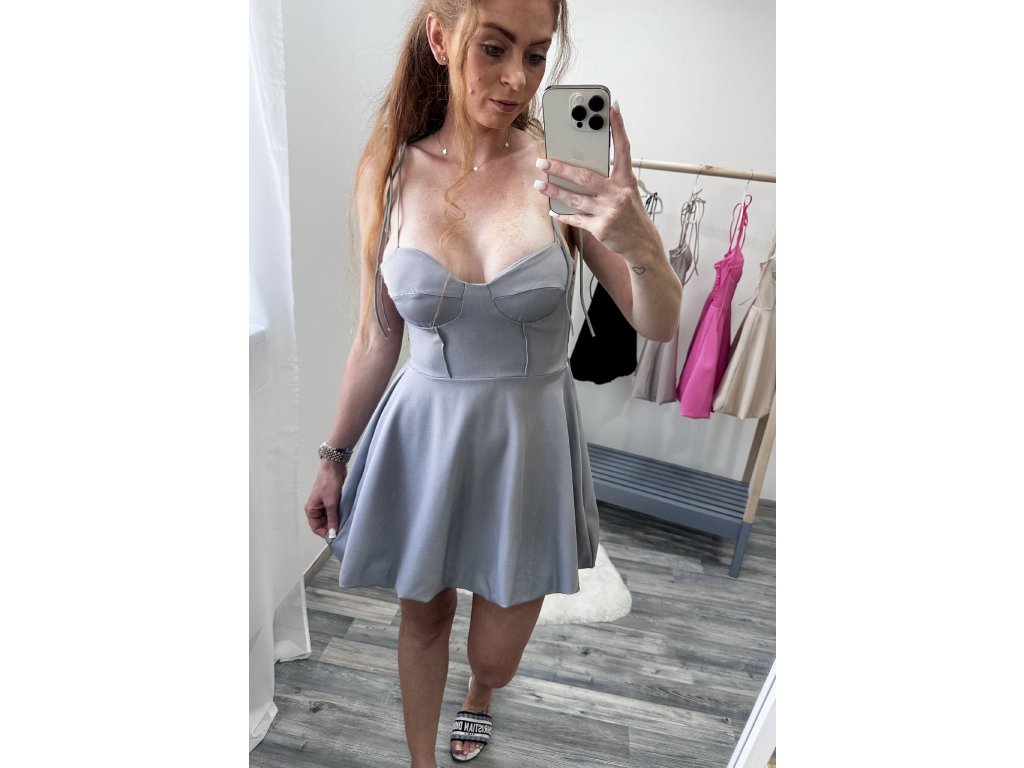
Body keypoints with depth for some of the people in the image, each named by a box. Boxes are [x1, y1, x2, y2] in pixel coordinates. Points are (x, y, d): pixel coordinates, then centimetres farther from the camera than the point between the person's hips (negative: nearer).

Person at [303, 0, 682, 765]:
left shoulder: (563, 167, -12)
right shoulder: (390, 173, -7)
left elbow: (660, 326, -12)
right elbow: (376, 338, 2)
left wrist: (643, 248, -34)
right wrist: (335, 455, 9)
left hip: (529, 439, 0)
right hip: (421, 434, 1)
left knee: (496, 655, 16)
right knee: (423, 616, 21)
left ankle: (480, 694, 56)